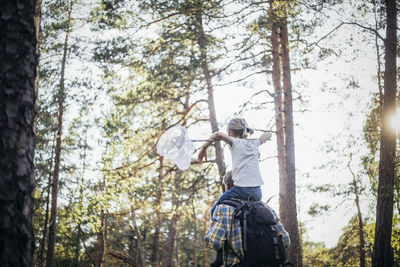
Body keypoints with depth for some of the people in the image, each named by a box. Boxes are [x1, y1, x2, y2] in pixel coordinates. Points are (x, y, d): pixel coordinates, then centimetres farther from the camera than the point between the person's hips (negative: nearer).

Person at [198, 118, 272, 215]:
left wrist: (204, 147, -7)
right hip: (257, 192, 5)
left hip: (241, 190, -5)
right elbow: (268, 135, 34)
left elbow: (218, 134, -17)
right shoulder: (254, 143, 15)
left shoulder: (235, 142, 1)